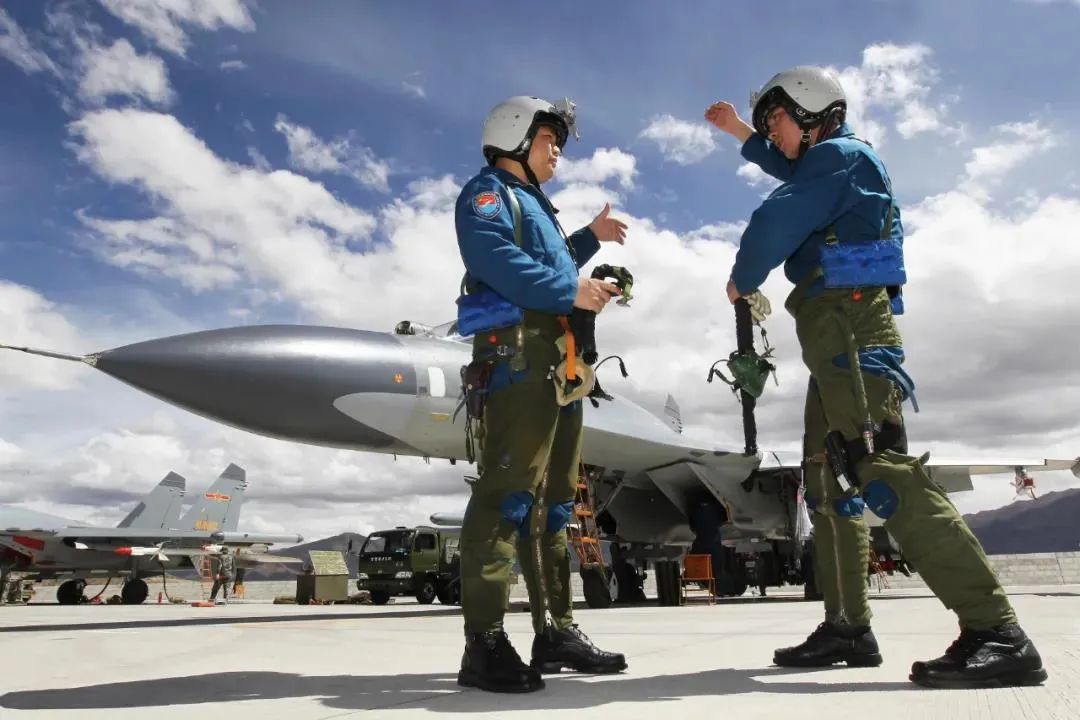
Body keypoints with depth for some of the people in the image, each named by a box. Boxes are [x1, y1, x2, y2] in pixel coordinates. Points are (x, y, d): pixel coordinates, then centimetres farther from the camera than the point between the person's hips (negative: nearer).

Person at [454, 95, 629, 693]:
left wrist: (590, 239, 30)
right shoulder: (487, 191, 3)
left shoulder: (536, 205, 33)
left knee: (553, 499, 7)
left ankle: (556, 630, 14)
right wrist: (572, 291, -19)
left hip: (560, 364, 10)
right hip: (518, 353, -10)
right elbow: (499, 262, -15)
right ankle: (485, 642, -13)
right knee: (507, 492, -15)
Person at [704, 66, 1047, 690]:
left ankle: (997, 633, -19)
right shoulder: (834, 162, 25)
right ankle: (849, 626, 13)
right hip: (839, 333, 11)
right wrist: (740, 132, 49)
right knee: (828, 477, 9)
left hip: (851, 323, -11)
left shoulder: (839, 154, -4)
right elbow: (789, 170, 48)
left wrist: (741, 281, 3)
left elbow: (775, 223, -14)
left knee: (882, 471, -20)